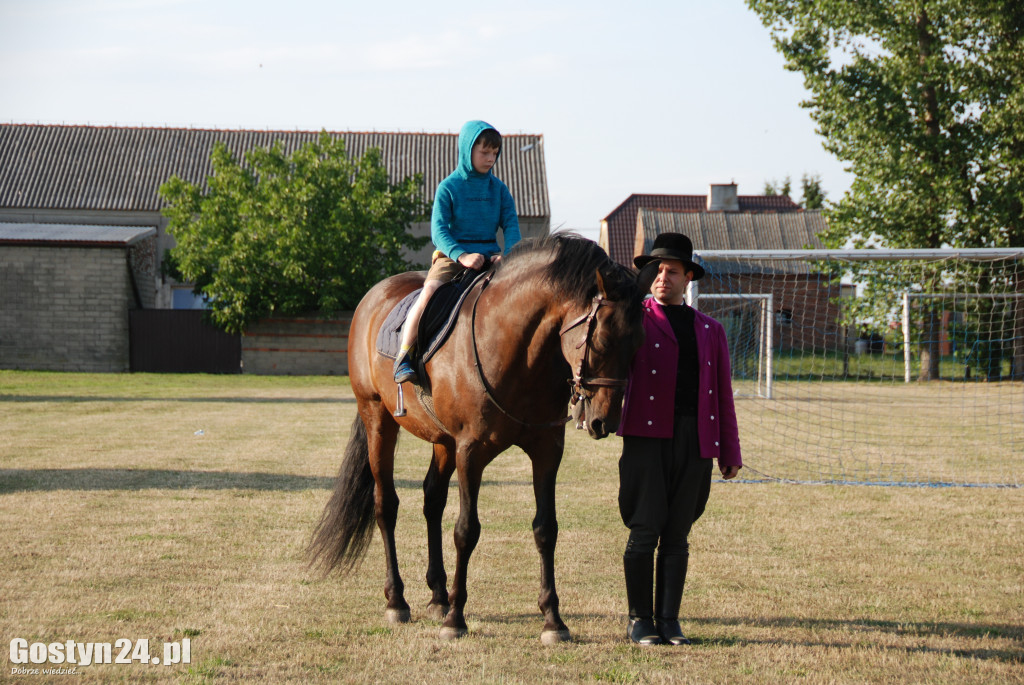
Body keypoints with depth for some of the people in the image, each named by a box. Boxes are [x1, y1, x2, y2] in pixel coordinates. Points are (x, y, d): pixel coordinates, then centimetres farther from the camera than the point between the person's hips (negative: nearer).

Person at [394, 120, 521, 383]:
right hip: (451, 255, -4)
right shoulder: (449, 187, -1)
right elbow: (438, 230, -9)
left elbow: (511, 224, 5)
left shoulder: (498, 189, 12)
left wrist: (507, 255, -16)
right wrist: (461, 255, -26)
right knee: (429, 291, -29)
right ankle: (402, 359, -22)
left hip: (490, 256, 4)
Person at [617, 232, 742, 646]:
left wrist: (730, 452, 12)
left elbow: (723, 393, 16)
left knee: (677, 535, 6)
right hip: (647, 436, -3)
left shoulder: (710, 330, 17)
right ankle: (639, 621, 4)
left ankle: (669, 621, 10)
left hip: (696, 439, 3)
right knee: (645, 530, -5)